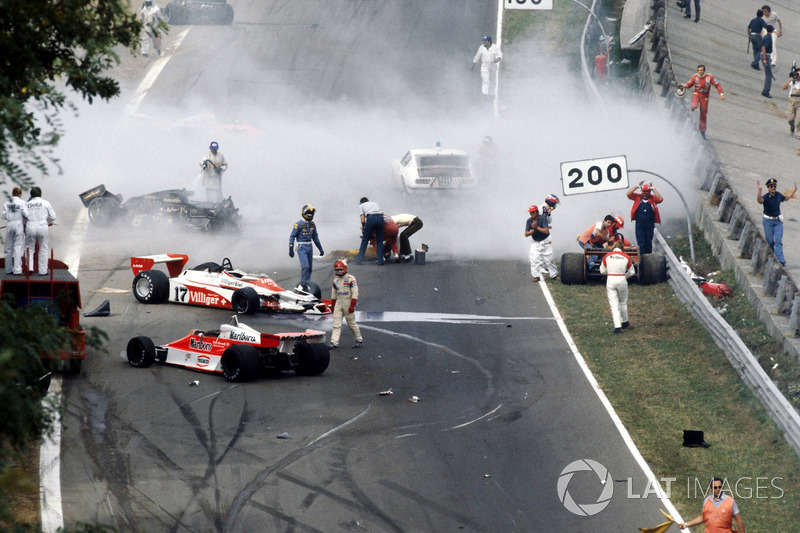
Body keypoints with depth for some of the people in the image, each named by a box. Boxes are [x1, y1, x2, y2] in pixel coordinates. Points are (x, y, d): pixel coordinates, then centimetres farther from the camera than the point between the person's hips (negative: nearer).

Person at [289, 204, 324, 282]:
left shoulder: (312, 224, 10)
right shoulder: (299, 224, -10)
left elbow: (315, 237, 20)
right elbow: (292, 237, -8)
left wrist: (320, 249, 21)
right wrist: (291, 249, -14)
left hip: (310, 247, 7)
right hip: (302, 248, -7)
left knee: (310, 268, 8)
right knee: (305, 267, -18)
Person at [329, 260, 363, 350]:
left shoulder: (350, 279, -9)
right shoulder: (336, 280, 11)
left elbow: (355, 293, -12)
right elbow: (334, 293, 20)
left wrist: (352, 305, -18)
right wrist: (332, 305, 19)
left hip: (348, 304, -6)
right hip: (338, 304, 6)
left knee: (352, 324, 4)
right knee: (336, 324, -3)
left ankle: (359, 340, 22)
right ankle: (334, 343, -7)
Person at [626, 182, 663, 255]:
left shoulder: (653, 198, 5)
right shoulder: (637, 197, 7)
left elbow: (660, 199, -12)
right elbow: (628, 194, -2)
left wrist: (653, 189, -10)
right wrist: (637, 186, -6)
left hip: (649, 224, 0)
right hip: (639, 224, 0)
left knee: (648, 242, 9)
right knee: (641, 242, -7)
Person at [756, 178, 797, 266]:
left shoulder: (779, 195, 1)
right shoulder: (766, 197, -15)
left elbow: (786, 197, 23)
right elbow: (759, 200, -38)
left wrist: (794, 190, 17)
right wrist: (759, 190, -52)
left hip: (778, 221, 3)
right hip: (768, 221, -3)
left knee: (778, 241, -8)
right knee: (770, 241, 1)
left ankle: (780, 260, -16)